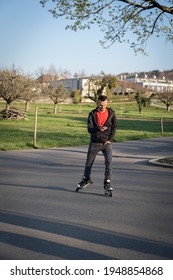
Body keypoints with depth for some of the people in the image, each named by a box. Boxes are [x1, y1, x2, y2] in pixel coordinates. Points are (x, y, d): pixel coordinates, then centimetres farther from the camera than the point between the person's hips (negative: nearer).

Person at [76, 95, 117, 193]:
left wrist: (110, 139, -8)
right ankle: (86, 179, 34)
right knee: (89, 162, 11)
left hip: (106, 143, -1)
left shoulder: (111, 113, -4)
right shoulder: (92, 114, -7)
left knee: (108, 162, -14)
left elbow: (114, 127, 1)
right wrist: (98, 128, -34)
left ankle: (107, 183, -3)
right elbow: (89, 129, -14)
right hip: (95, 142, 1)